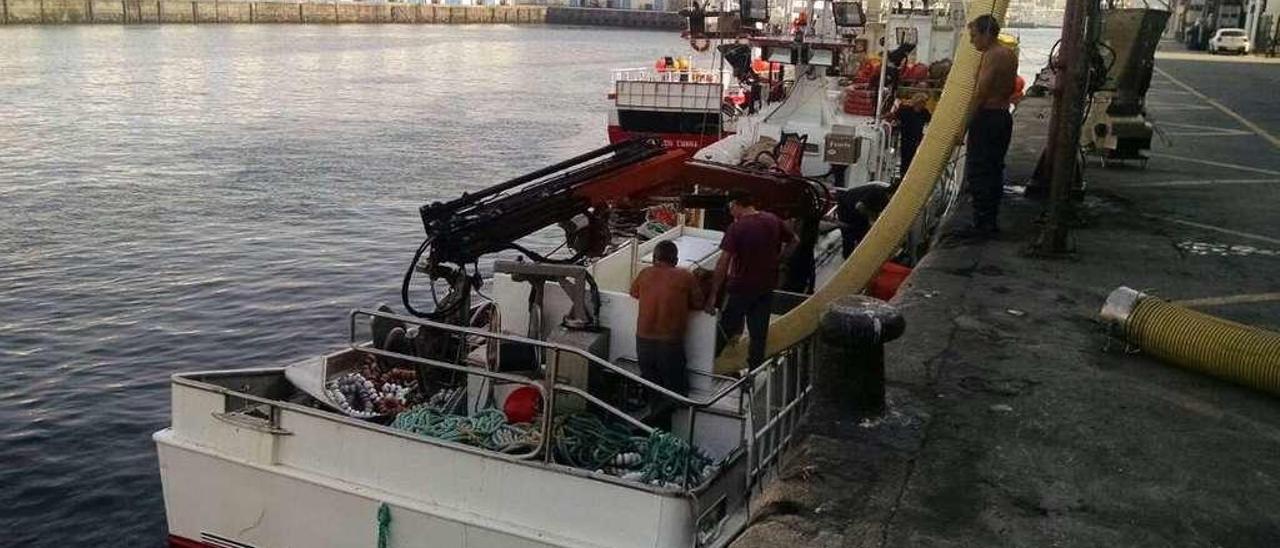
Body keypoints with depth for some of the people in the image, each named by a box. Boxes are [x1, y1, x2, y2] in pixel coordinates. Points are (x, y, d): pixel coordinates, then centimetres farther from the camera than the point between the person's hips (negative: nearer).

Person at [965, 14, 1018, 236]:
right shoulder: (1009, 54, 14)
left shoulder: (992, 55, -15)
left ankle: (982, 224, -6)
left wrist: (966, 121, -15)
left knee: (978, 172, -5)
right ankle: (991, 221, 19)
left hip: (988, 117, -10)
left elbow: (981, 93, -20)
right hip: (1004, 116, 10)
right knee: (995, 170, 14)